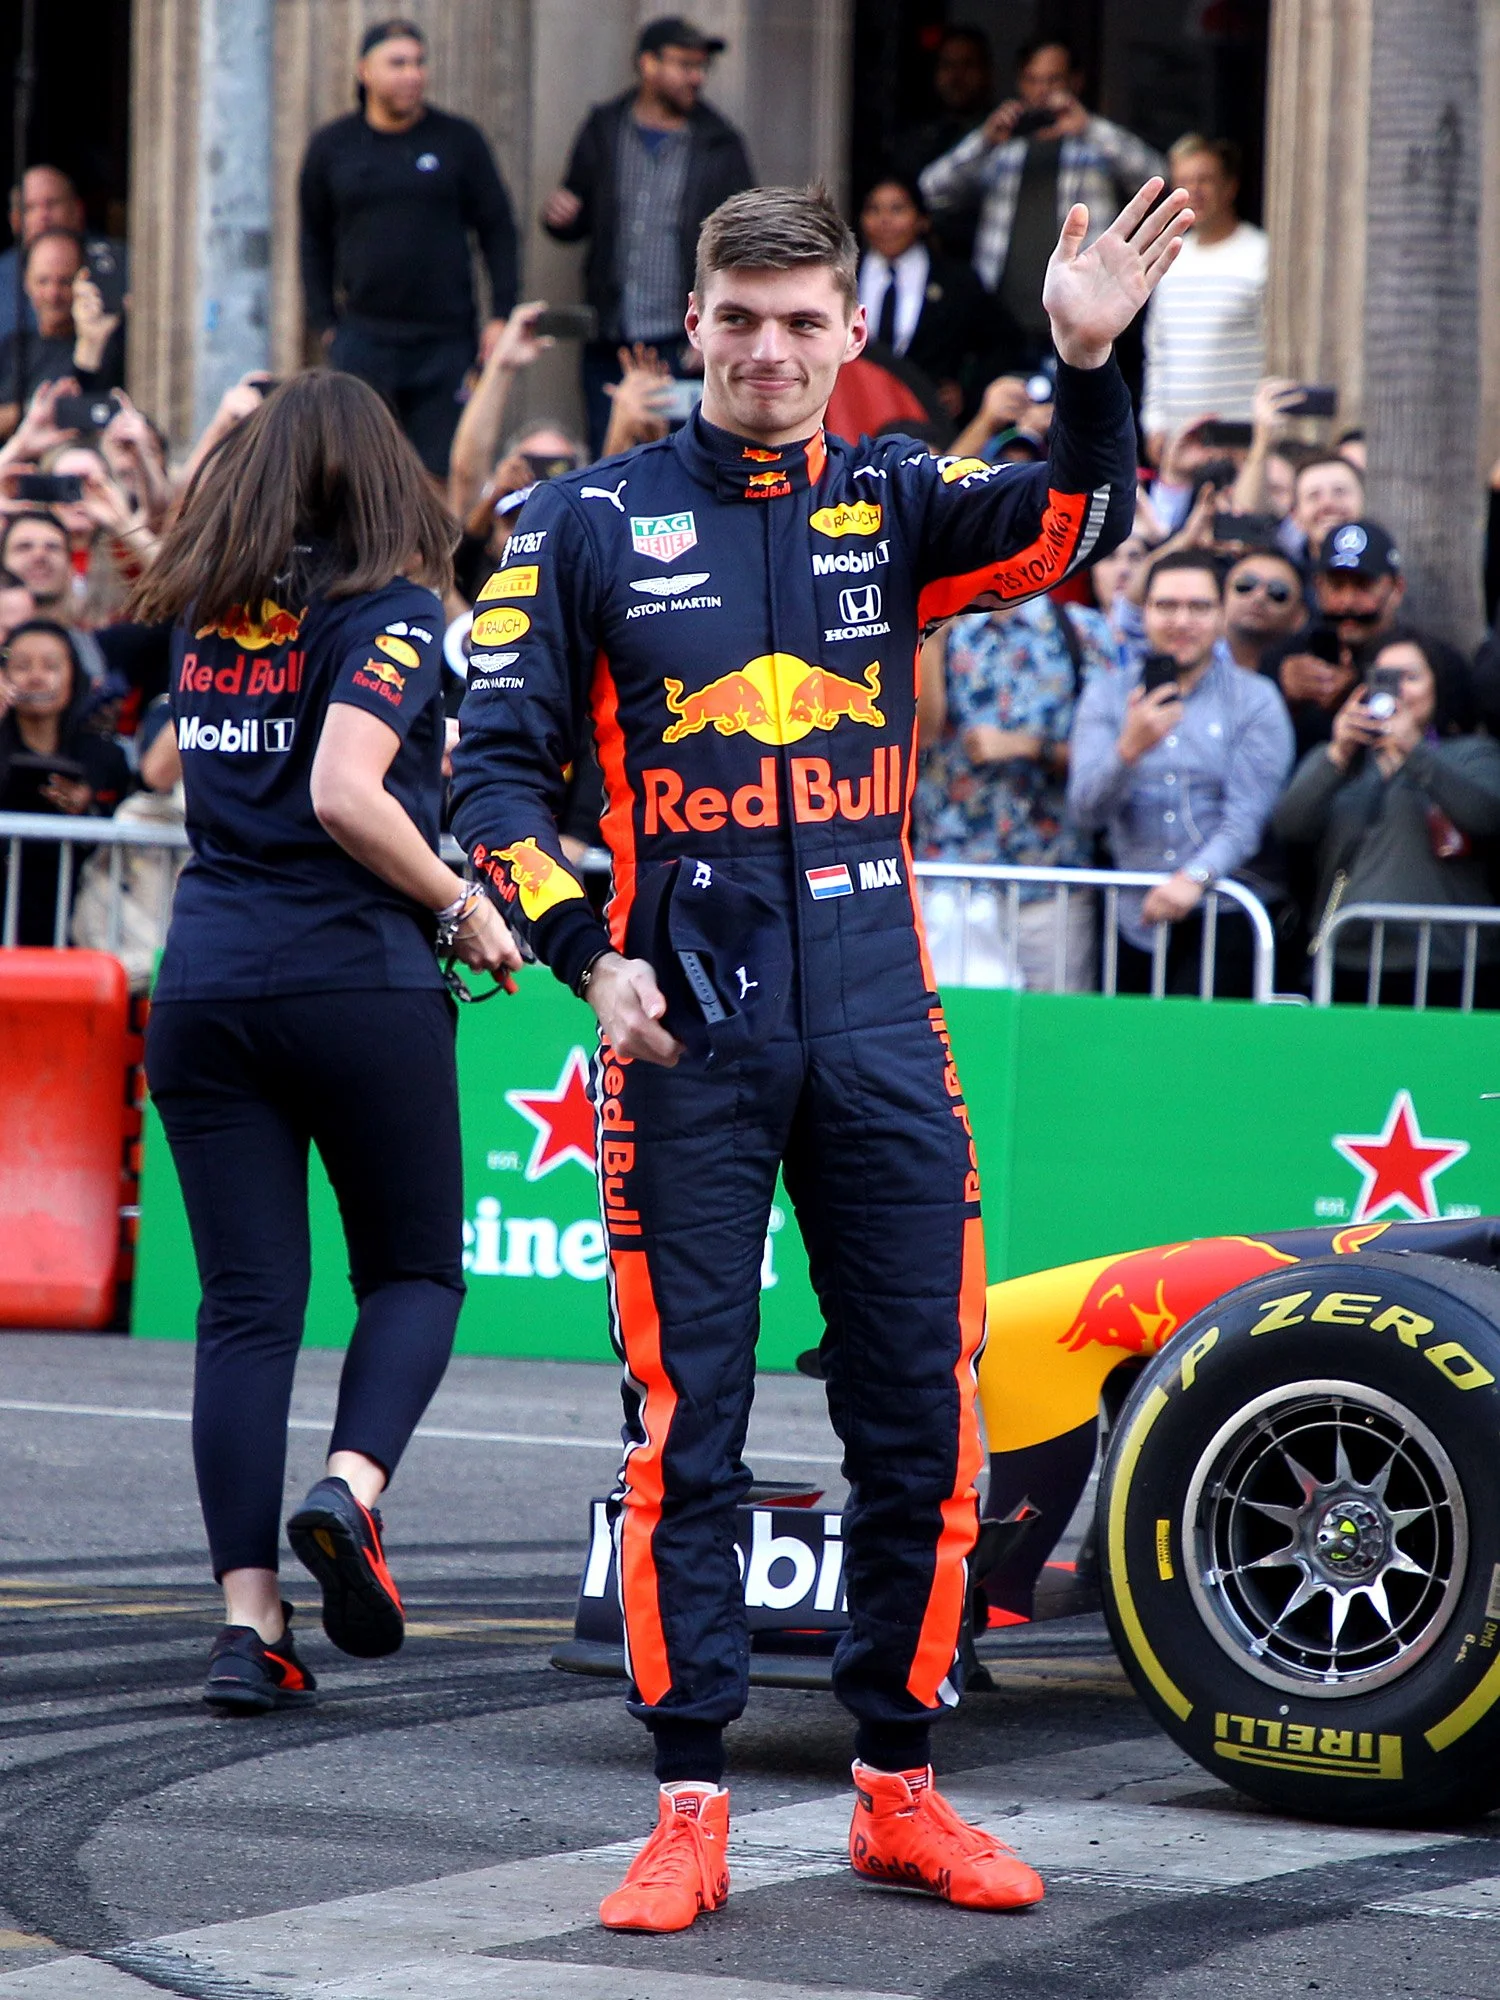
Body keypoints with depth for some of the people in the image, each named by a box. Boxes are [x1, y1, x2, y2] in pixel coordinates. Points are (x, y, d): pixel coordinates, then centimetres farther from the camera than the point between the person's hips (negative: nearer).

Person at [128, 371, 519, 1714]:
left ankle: (248, 1615, -5)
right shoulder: (388, 611, -7)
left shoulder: (207, 617, 10)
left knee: (247, 1302, 3)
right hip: (358, 986, -4)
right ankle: (354, 1486, -14)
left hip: (205, 987, 4)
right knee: (416, 1267, 12)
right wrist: (461, 908, -7)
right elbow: (344, 797, -19)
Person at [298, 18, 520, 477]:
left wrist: (501, 315, -1)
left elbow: (498, 230, 7)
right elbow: (314, 242, 14)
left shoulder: (458, 140, 4)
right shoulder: (330, 146, 7)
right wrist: (324, 323, 6)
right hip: (363, 334, 1)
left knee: (443, 472, 0)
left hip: (446, 337, -1)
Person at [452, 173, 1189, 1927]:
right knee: (685, 1434, -1)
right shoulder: (593, 521, 3)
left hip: (878, 1027, 2)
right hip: (685, 1033, -2)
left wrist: (1090, 367, -27)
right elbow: (499, 764, 2)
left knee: (921, 1423, 5)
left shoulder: (890, 504, 9)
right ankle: (689, 1814, 4)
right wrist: (592, 960, -10)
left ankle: (897, 1792, 16)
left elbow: (1070, 527, -9)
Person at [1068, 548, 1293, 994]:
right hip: (1136, 918, 2)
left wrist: (1196, 877, -22)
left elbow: (1247, 815, -5)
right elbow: (1086, 810, -1)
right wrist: (1130, 748, -19)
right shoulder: (1107, 695, 11)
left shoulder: (1254, 700, 5)